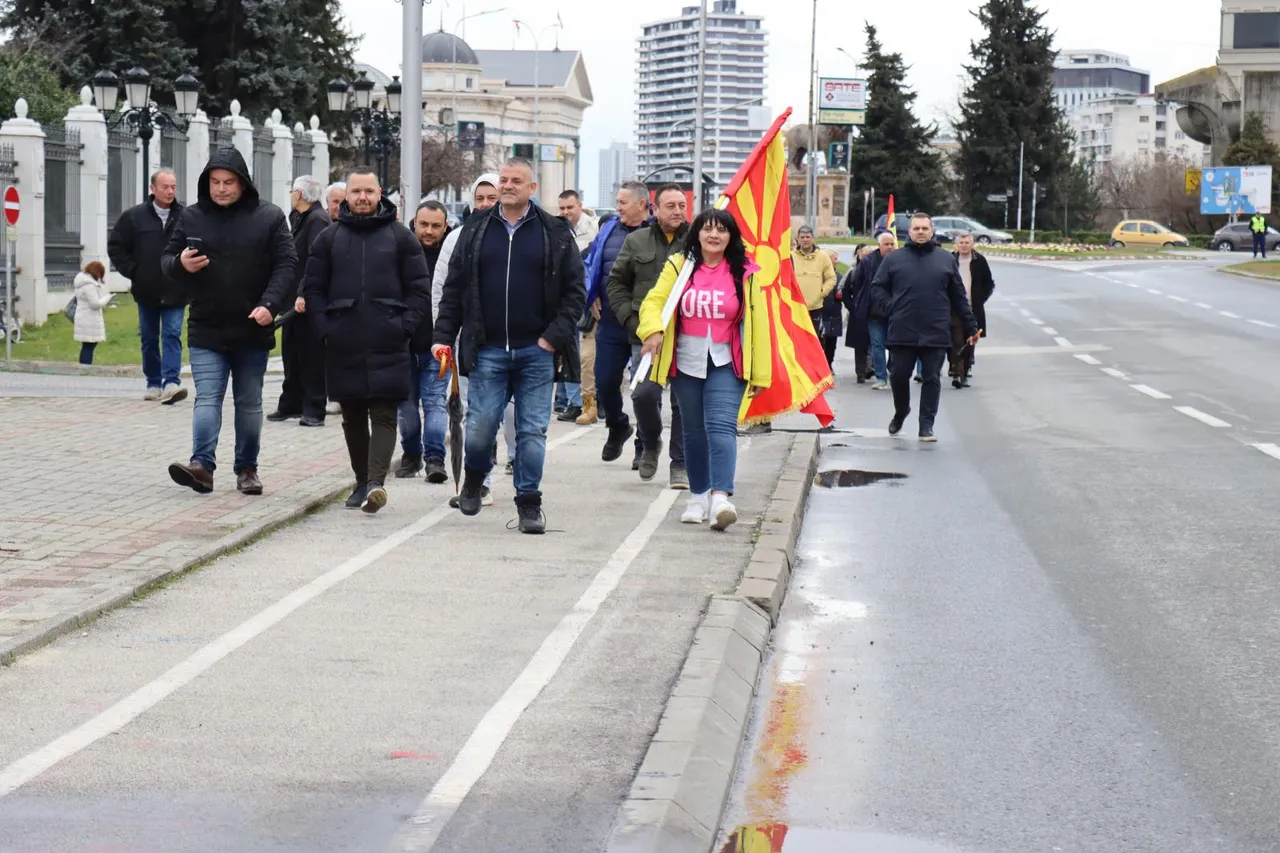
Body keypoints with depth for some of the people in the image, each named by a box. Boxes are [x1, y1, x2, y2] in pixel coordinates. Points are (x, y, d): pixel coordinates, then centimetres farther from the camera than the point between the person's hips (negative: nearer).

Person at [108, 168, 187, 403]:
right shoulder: (134, 216, 0)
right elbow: (115, 246, 6)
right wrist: (132, 272, -1)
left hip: (175, 293, -2)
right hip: (146, 291, 2)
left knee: (172, 335, -10)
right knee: (149, 339, 10)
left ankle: (171, 382, -17)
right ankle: (154, 384, 19)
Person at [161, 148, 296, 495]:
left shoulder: (269, 217, -1)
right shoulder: (192, 217, 4)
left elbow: (286, 264, -5)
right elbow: (167, 260, 10)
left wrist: (269, 304, -19)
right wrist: (180, 264, -15)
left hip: (252, 330, 0)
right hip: (206, 331, 0)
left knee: (249, 403, 10)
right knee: (207, 399, -10)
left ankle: (247, 469, 19)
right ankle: (202, 465, -19)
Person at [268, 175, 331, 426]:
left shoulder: (318, 220, -14)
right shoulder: (299, 219, 17)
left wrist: (304, 295, -31)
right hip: (295, 300, 10)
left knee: (311, 355, -4)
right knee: (292, 352, 14)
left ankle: (314, 410, 0)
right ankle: (291, 404, 22)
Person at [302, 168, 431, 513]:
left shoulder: (401, 237, 5)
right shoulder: (329, 238, 10)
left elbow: (420, 289, 4)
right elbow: (313, 289, 11)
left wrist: (404, 326, -7)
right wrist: (324, 327, -1)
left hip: (388, 347, -3)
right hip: (343, 348, 3)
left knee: (384, 416, -10)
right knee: (353, 419, 10)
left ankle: (376, 481, -19)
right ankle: (362, 481, 20)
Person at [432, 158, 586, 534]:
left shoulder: (555, 233, 4)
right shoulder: (476, 230, 9)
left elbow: (575, 291, 4)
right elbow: (454, 288, 11)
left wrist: (554, 337, -6)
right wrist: (444, 336, 3)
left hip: (536, 351, -1)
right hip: (488, 350, 1)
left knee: (532, 431, 1)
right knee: (479, 427, -3)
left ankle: (529, 503, 12)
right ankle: (474, 476, 26)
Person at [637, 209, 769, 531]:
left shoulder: (743, 273, 0)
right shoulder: (679, 266, 3)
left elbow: (756, 322, 0)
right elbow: (654, 300, -5)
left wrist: (759, 374, -2)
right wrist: (653, 329, -28)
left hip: (726, 362, -2)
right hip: (687, 362, 2)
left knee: (721, 425, -18)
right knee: (694, 430, 11)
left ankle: (721, 497, -29)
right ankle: (699, 496, 25)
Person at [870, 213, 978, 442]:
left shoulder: (946, 259, 9)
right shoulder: (894, 259, 6)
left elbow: (959, 296, 11)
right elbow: (877, 288, 10)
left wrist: (971, 327, 10)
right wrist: (890, 308, -6)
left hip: (936, 334, 0)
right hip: (902, 334, 0)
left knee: (932, 379, 1)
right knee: (898, 376, 4)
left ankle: (926, 425, 7)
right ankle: (900, 413, 28)